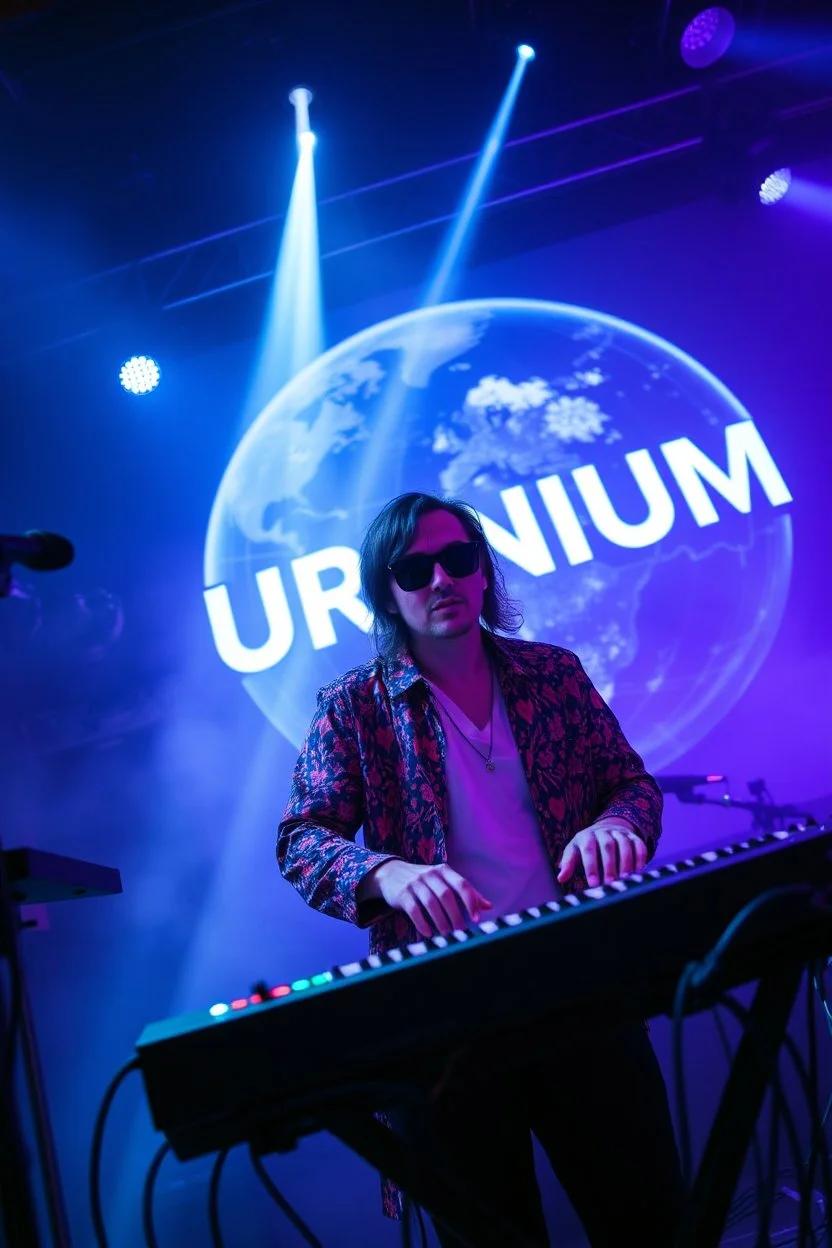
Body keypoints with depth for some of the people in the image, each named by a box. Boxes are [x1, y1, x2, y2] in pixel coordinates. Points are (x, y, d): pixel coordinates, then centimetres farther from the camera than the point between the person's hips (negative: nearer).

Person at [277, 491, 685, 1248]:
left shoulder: (555, 673, 5)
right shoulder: (353, 707, -2)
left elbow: (634, 781, 8)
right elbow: (301, 839, -8)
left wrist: (616, 825, -17)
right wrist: (388, 873, -29)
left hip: (583, 982, 2)